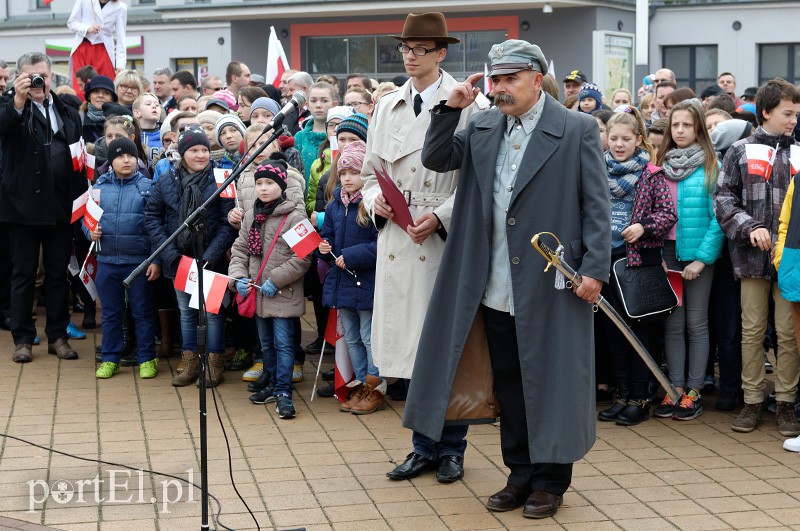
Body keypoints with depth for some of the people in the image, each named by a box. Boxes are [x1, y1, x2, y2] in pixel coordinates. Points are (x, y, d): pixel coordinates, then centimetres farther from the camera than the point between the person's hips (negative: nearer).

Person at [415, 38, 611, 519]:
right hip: (496, 289, 5)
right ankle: (521, 475, 25)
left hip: (552, 283, -5)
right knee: (508, 385, 12)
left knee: (550, 383, 4)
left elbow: (597, 204, -6)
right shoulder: (482, 127, 10)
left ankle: (550, 481, 17)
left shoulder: (577, 130, -5)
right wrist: (450, 109, -4)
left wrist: (595, 268, -13)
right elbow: (436, 159, 9)